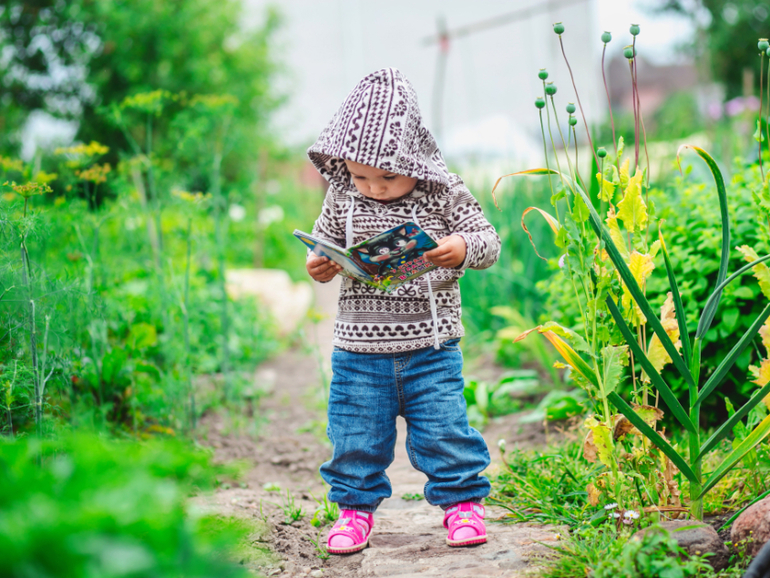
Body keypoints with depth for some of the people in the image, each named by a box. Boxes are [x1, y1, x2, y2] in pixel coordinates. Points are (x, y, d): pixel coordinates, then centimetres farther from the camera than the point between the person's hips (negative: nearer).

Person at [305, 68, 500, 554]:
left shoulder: (444, 194, -6)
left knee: (443, 428, 2)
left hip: (431, 347, -2)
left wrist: (463, 248, -24)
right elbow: (325, 239, 13)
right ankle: (357, 505, 26)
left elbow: (488, 240, -3)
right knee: (356, 433, 7)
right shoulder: (343, 198, 0)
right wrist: (319, 266, -8)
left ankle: (462, 500, 21)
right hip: (360, 349, 2)